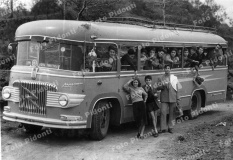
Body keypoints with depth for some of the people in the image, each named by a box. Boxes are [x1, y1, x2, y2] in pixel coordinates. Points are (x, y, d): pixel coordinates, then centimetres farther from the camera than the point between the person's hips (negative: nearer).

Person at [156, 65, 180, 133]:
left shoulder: (174, 78, 10)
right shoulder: (161, 78, 9)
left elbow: (177, 89, 10)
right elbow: (157, 87, 3)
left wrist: (178, 98, 5)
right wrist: (162, 85, -17)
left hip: (173, 98, 1)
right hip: (164, 98, -1)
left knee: (171, 113, 5)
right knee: (163, 112, -10)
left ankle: (170, 127, 14)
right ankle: (163, 128, -7)